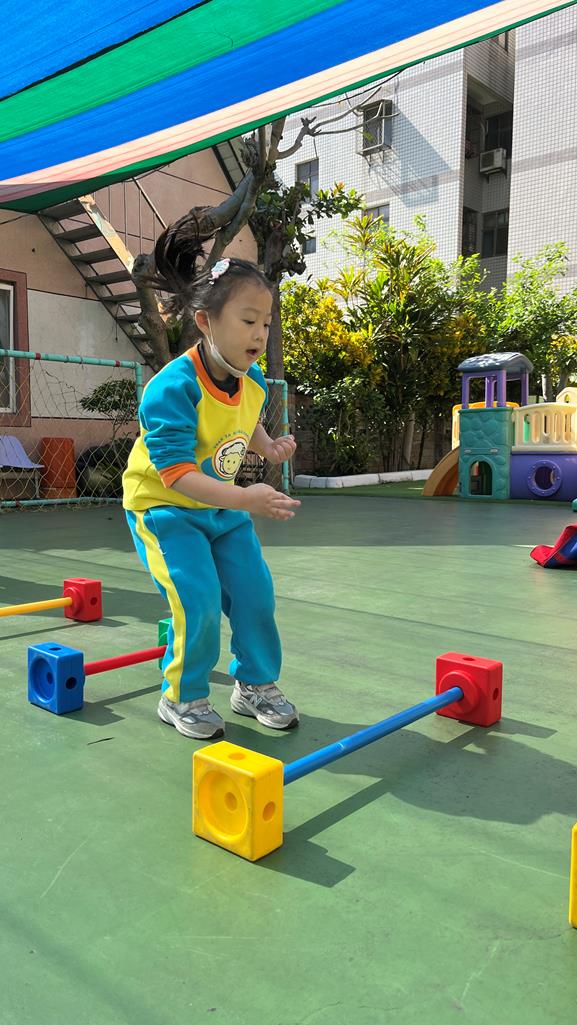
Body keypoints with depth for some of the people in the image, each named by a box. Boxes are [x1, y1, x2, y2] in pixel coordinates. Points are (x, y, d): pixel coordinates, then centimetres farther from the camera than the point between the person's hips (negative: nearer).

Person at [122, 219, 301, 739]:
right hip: (164, 505, -6)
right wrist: (245, 498, -42)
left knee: (255, 592, 3)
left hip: (225, 506, 7)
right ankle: (183, 697, 7)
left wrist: (268, 445, -4)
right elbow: (176, 472, -33)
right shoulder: (172, 387, -29)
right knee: (199, 600, -17)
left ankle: (256, 685, 24)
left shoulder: (254, 380, -6)